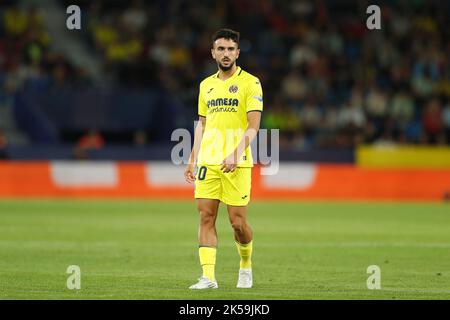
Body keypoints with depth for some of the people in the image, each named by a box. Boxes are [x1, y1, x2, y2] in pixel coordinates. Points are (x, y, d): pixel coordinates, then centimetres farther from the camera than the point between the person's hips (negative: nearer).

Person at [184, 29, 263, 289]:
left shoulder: (250, 83, -2)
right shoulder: (206, 85, 15)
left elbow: (253, 126, -8)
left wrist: (236, 154, -21)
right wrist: (193, 160, 15)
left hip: (237, 163, -5)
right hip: (208, 161, 5)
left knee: (238, 221, -3)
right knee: (206, 217, -5)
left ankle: (246, 265, 24)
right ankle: (208, 276, -6)